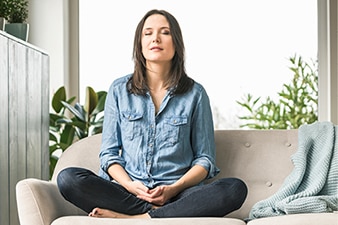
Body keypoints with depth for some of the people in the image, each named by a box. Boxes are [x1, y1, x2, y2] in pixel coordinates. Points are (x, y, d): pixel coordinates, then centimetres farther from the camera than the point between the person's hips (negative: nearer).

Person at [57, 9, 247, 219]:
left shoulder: (195, 93, 7)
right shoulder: (119, 89, 10)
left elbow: (205, 160, 7)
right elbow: (109, 153, 9)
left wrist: (174, 188, -12)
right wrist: (129, 185, -12)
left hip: (177, 195, 0)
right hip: (127, 192, 1)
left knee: (235, 189, -30)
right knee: (68, 178, -25)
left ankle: (134, 218, -28)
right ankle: (157, 213, -23)